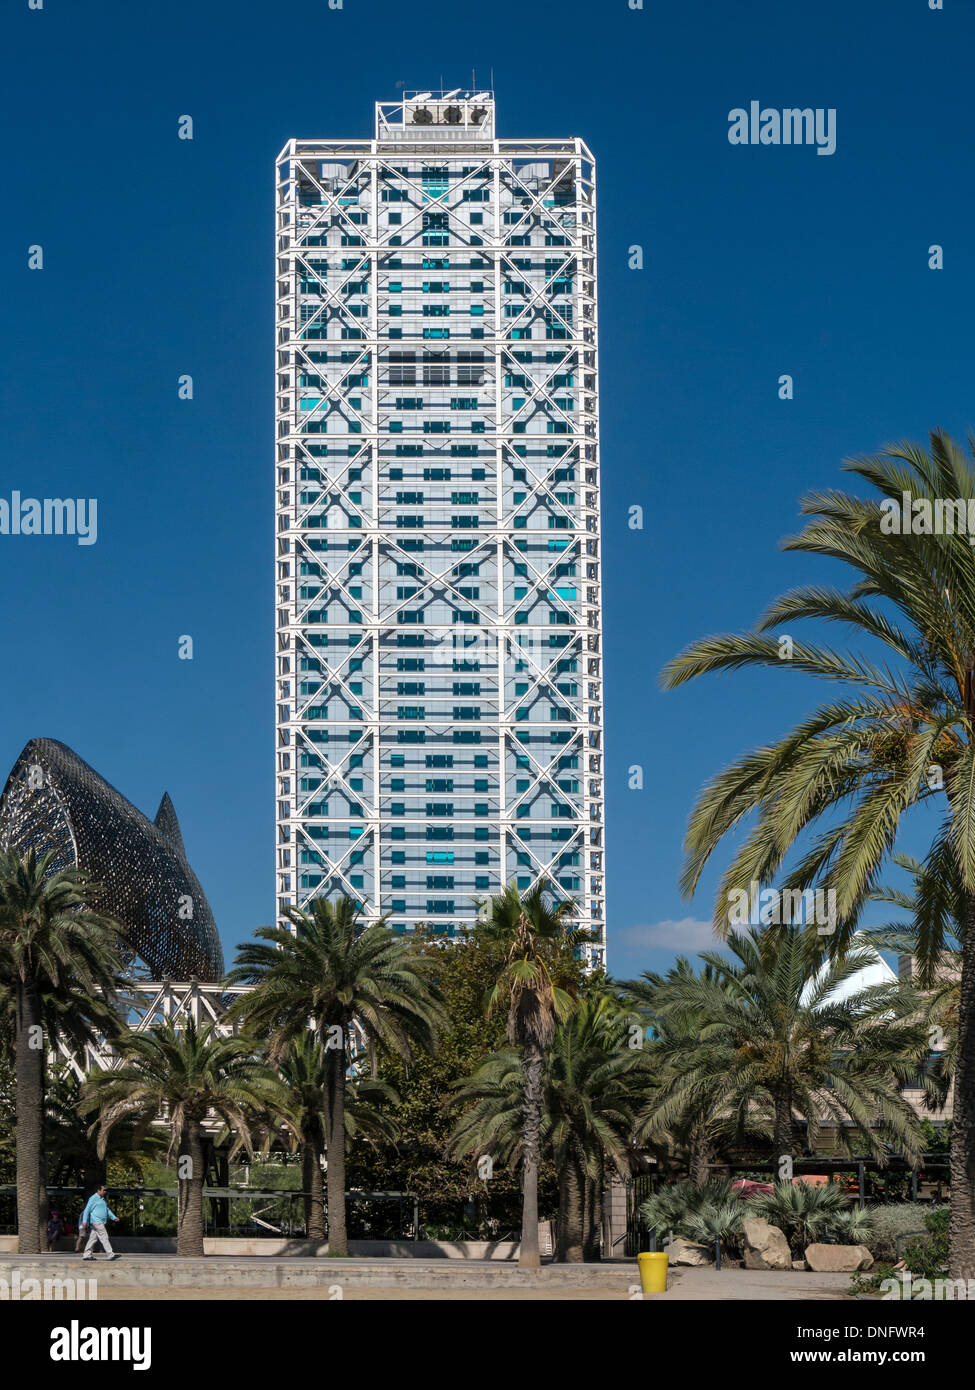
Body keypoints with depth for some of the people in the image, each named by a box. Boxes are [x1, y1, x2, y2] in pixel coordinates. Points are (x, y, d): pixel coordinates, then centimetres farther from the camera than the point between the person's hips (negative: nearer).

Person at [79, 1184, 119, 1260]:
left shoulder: (102, 1199, 20)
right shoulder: (93, 1198, -7)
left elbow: (107, 1209, 29)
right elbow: (87, 1209, -10)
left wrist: (114, 1217, 20)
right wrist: (84, 1221, -15)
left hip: (100, 1222, 9)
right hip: (96, 1221, -9)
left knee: (93, 1238, 9)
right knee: (104, 1237, -13)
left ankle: (87, 1255, 12)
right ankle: (111, 1254, -17)